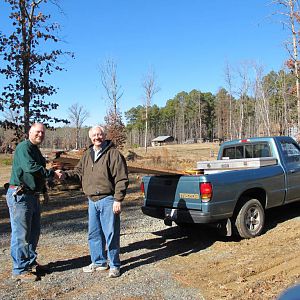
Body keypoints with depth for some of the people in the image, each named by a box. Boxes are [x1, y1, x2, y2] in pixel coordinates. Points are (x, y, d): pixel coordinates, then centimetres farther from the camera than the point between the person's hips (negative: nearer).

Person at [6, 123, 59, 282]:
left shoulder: (36, 150, 19)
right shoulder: (23, 147, -12)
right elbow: (30, 167, -27)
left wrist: (44, 190, 23)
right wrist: (52, 173, -21)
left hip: (33, 196, 10)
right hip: (20, 196, -10)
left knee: (34, 231, 17)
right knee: (21, 234, -3)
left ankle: (30, 262, 32)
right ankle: (19, 270, 7)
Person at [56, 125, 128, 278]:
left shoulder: (114, 154, -10)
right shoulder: (87, 155, 13)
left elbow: (122, 179, -13)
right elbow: (79, 171, 18)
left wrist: (118, 199, -17)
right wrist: (66, 174, -1)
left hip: (108, 200, -7)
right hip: (92, 201, 7)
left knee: (111, 234, 0)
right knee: (94, 234, 16)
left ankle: (114, 265, 14)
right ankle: (99, 262, 31)